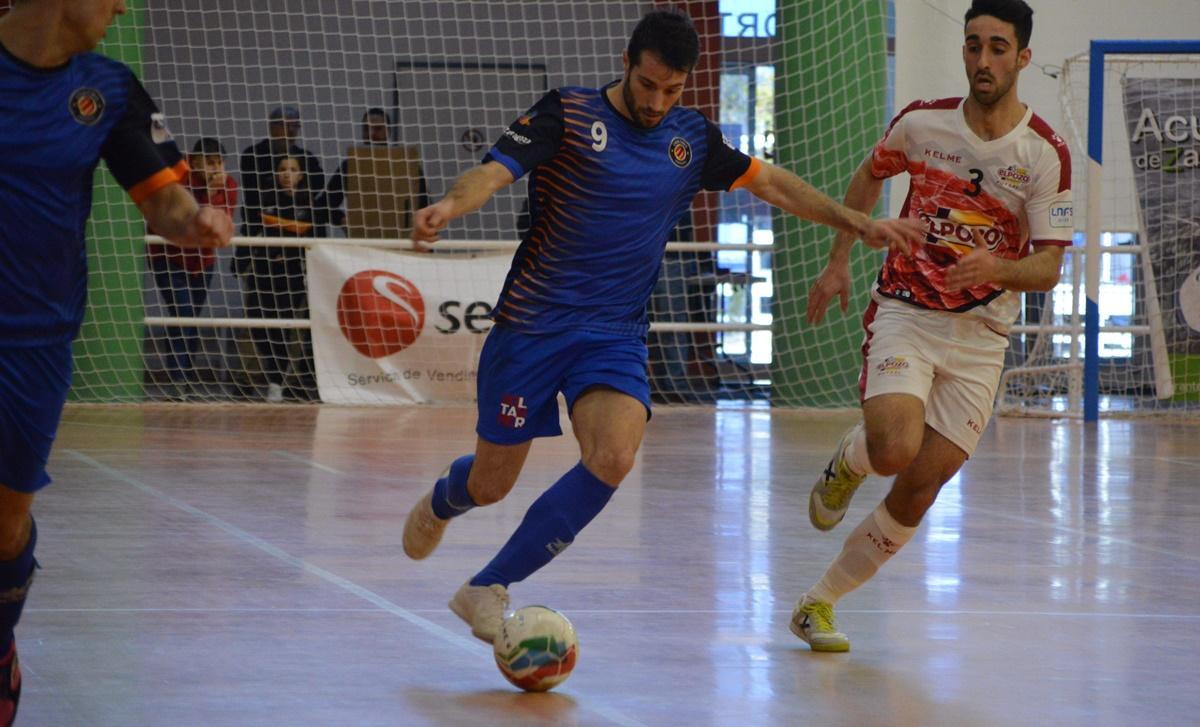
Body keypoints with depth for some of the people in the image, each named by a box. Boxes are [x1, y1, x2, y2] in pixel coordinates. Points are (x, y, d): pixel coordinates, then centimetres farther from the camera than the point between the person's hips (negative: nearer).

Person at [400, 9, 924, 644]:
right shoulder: (568, 114, -8)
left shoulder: (691, 138, 7)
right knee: (491, 484, 5)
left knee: (612, 458, -24)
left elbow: (769, 182, 19)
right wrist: (451, 204, -42)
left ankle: (487, 590, -11)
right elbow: (494, 172, -20)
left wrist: (859, 225, 16)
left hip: (616, 335, 3)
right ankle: (439, 503, 47)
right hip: (532, 324, -3)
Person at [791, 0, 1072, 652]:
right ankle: (847, 461, 11)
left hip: (979, 337, 1)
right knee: (895, 448, -27)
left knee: (919, 491, -3)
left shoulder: (1045, 155, -7)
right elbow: (869, 176, 19)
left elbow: (1049, 267, -8)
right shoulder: (922, 123, -2)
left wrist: (1001, 269, -29)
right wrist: (839, 261, 16)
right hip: (904, 312, -1)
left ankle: (819, 603, 14)